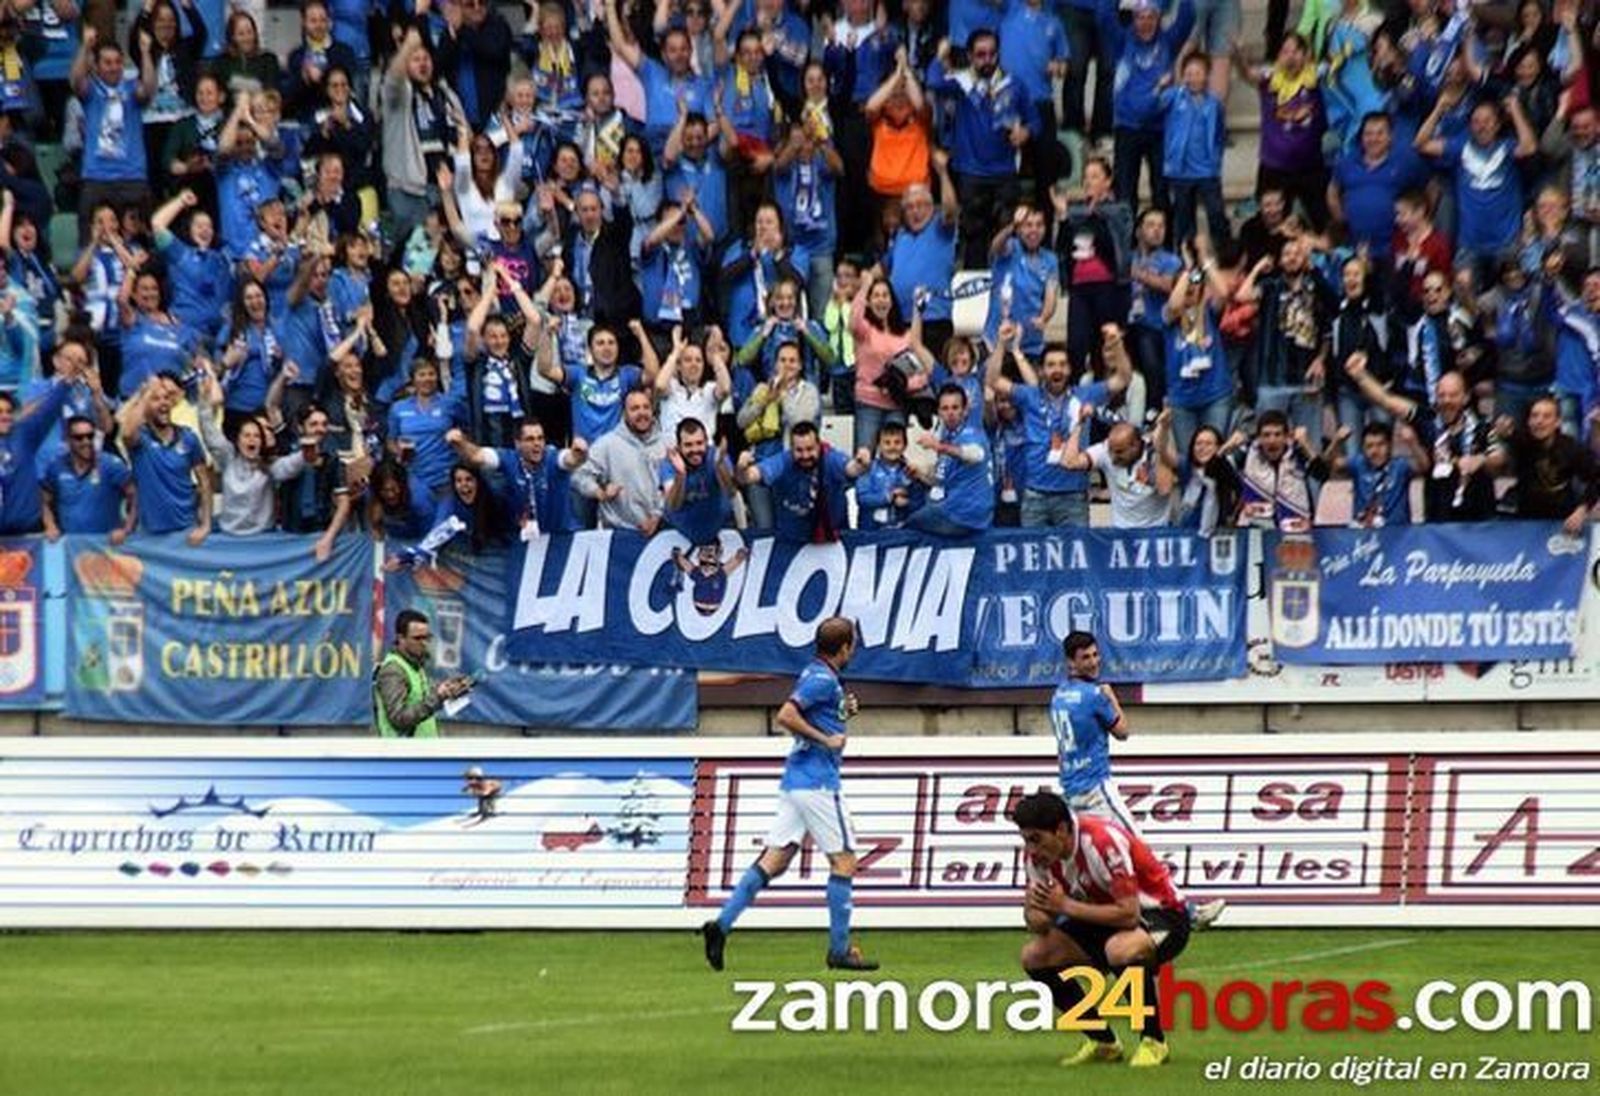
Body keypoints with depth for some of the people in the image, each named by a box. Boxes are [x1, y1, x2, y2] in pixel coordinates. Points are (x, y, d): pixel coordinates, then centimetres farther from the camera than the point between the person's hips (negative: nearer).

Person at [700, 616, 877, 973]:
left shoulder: (817, 674, 16)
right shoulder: (823, 679, -12)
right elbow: (785, 716, -23)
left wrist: (843, 711, 14)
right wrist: (827, 739, -17)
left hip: (795, 782, 9)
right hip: (817, 782, -9)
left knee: (774, 859, 5)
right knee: (843, 860, -2)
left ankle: (722, 924, -5)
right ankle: (840, 950, 0)